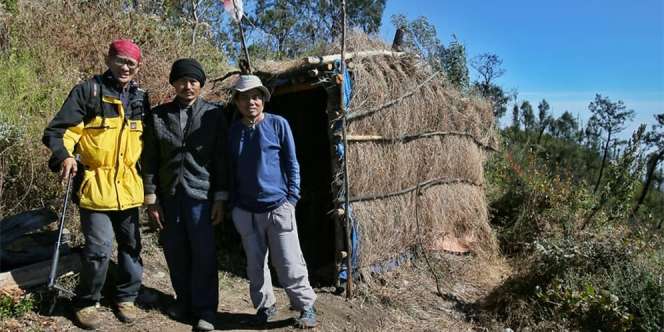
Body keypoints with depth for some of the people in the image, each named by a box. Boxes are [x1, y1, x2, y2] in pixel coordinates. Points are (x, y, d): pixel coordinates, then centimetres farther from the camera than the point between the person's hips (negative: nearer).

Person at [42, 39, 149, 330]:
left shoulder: (141, 98, 11)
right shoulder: (88, 91, -4)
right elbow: (57, 131, -6)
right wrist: (64, 156, -26)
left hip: (128, 188, 5)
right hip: (95, 186, -4)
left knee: (131, 245, 12)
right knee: (99, 248, -5)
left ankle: (126, 297, 31)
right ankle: (86, 303, 19)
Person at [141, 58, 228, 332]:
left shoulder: (214, 115, 0)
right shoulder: (158, 115, 5)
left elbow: (221, 159, 0)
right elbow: (150, 159, 6)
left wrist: (220, 198, -3)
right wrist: (151, 197, 3)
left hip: (201, 195, -2)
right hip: (169, 196, 3)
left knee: (203, 254, 1)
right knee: (175, 252, 12)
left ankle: (205, 309, 15)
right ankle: (183, 300, 31)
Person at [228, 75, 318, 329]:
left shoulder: (278, 124, -2)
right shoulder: (234, 131, 8)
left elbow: (291, 163, 0)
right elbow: (232, 170, 14)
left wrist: (292, 198, -5)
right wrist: (233, 204, 11)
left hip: (278, 207, -3)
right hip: (245, 211, 4)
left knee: (289, 265, -1)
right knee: (255, 265, 12)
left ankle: (306, 308, 17)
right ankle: (264, 307, 30)